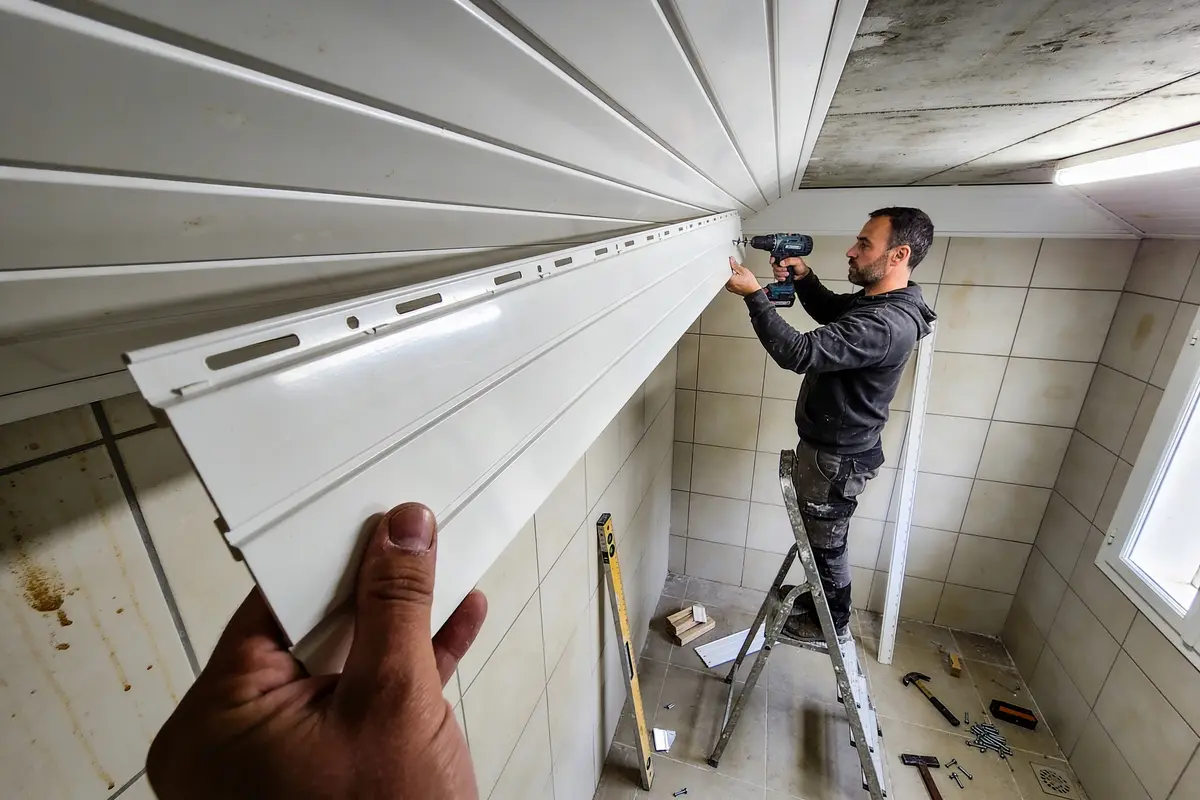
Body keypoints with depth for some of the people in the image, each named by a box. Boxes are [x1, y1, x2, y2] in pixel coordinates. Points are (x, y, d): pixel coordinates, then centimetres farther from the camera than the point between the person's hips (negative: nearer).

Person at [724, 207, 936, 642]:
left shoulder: (885, 325, -31)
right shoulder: (876, 299, 2)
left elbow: (799, 353, -38)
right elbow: (829, 310, 20)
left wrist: (753, 294, -32)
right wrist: (803, 276, 1)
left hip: (837, 458, -10)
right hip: (827, 444, 10)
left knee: (827, 542, 13)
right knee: (820, 534, 26)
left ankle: (833, 622, 37)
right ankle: (820, 595, 49)